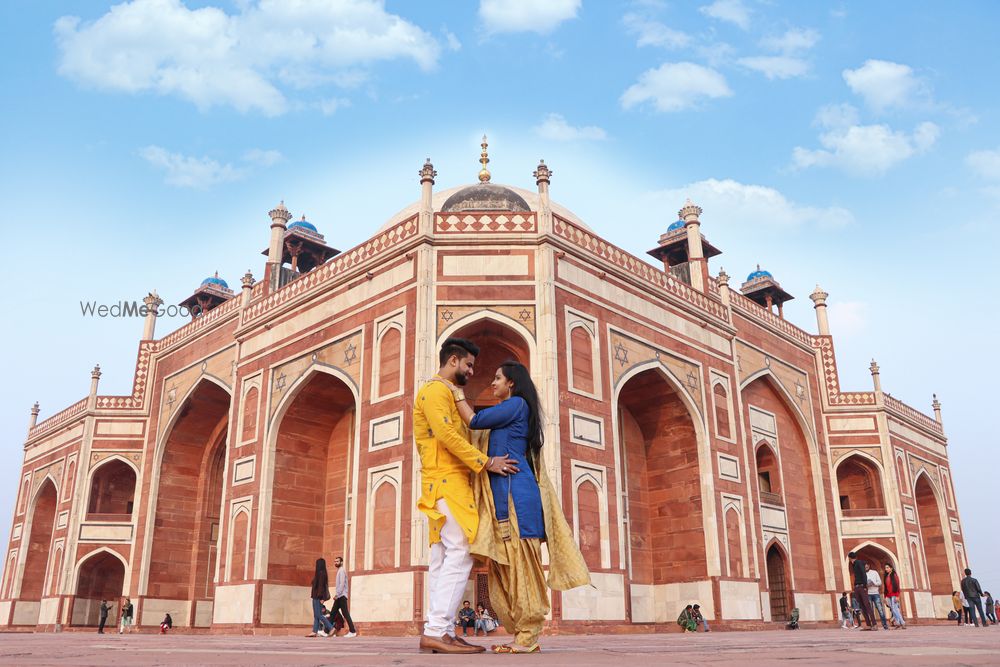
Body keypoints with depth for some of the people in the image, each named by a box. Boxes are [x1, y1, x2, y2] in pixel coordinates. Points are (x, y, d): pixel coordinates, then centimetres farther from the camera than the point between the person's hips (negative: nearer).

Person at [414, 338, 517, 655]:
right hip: (446, 482, -10)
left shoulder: (447, 393, 25)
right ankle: (436, 630, -17)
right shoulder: (435, 390, -6)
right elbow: (446, 434, -19)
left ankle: (441, 632, 4)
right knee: (460, 554, -15)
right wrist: (485, 463, -17)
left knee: (443, 558, 5)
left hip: (450, 482, 10)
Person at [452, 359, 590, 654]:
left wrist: (457, 393, 6)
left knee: (520, 564, -8)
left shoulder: (517, 404, -4)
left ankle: (528, 637, -4)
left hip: (515, 494, -10)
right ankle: (522, 635, 11)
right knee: (504, 568, 7)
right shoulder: (505, 411, 25)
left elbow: (474, 420, -6)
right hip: (502, 496, 10)